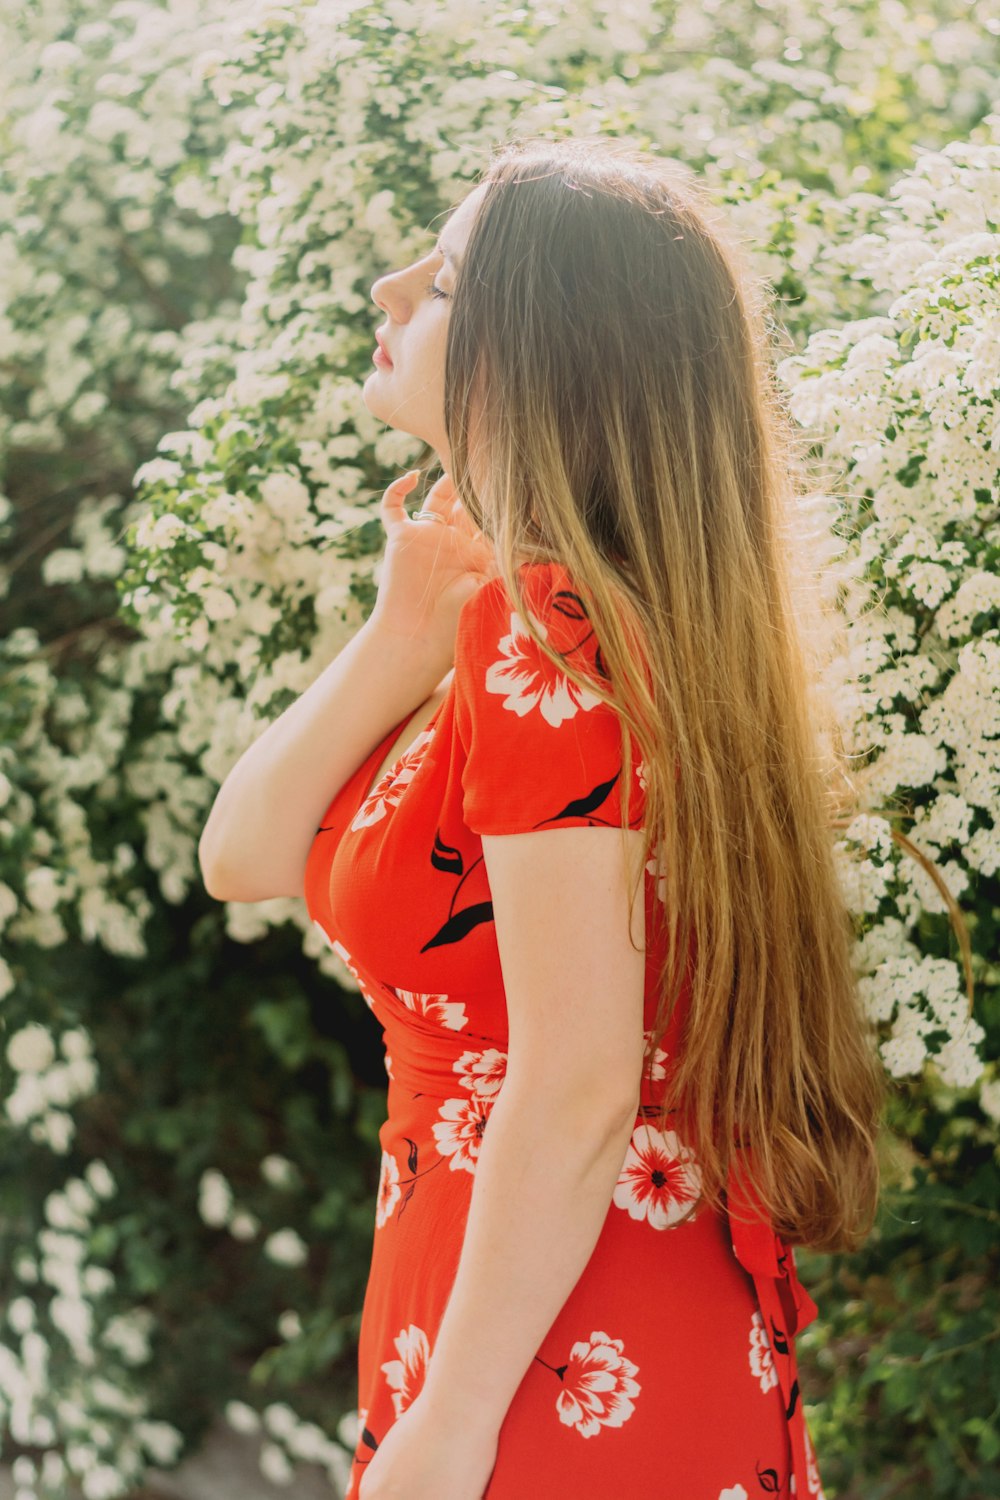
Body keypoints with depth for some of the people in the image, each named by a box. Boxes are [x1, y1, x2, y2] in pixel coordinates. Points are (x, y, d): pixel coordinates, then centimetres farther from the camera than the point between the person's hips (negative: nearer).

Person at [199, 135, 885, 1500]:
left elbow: (578, 1089, -24)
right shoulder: (500, 619, 8)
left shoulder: (546, 635, -20)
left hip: (574, 1377, -9)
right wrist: (404, 639, -7)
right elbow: (242, 860, 6)